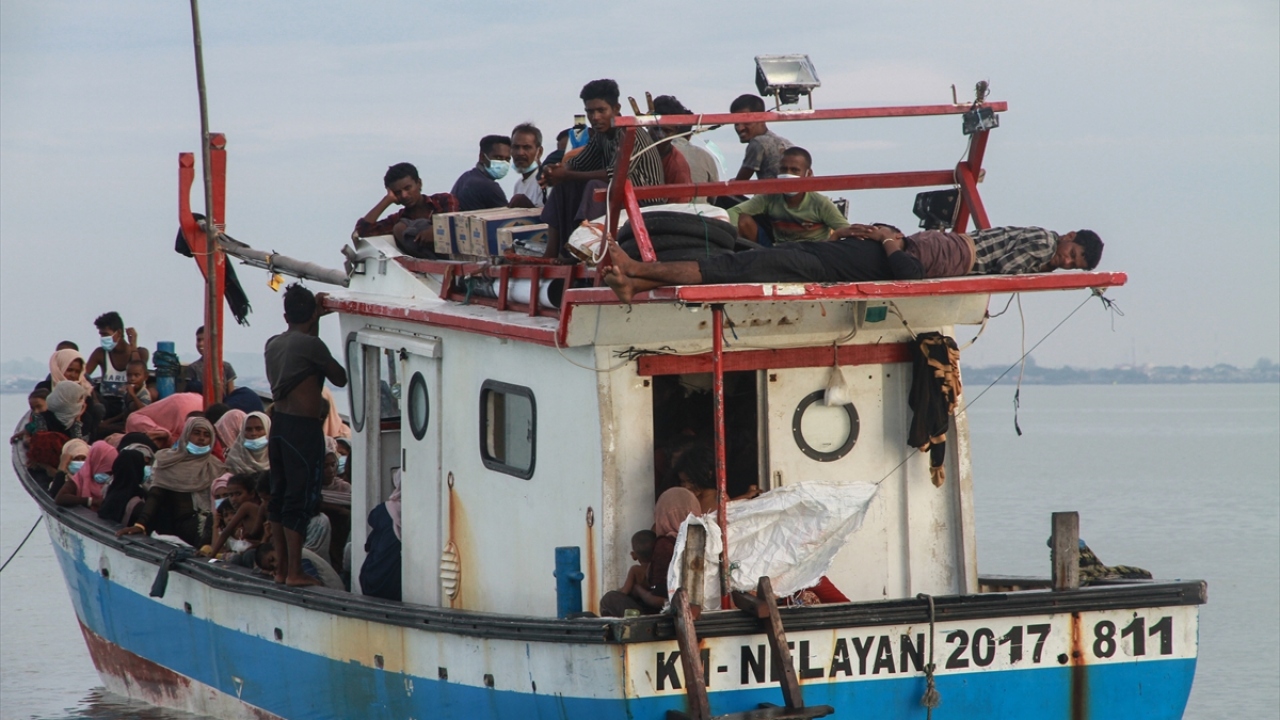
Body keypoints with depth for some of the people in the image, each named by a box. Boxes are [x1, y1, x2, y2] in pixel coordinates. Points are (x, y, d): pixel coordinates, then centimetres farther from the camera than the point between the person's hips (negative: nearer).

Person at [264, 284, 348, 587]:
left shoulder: (273, 344, 10)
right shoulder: (310, 344, -13)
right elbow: (340, 379, -2)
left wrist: (316, 320, 32)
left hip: (278, 425, 8)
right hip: (304, 428, -8)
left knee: (280, 497, 12)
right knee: (300, 499, -5)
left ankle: (282, 568, 18)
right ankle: (294, 571, -5)